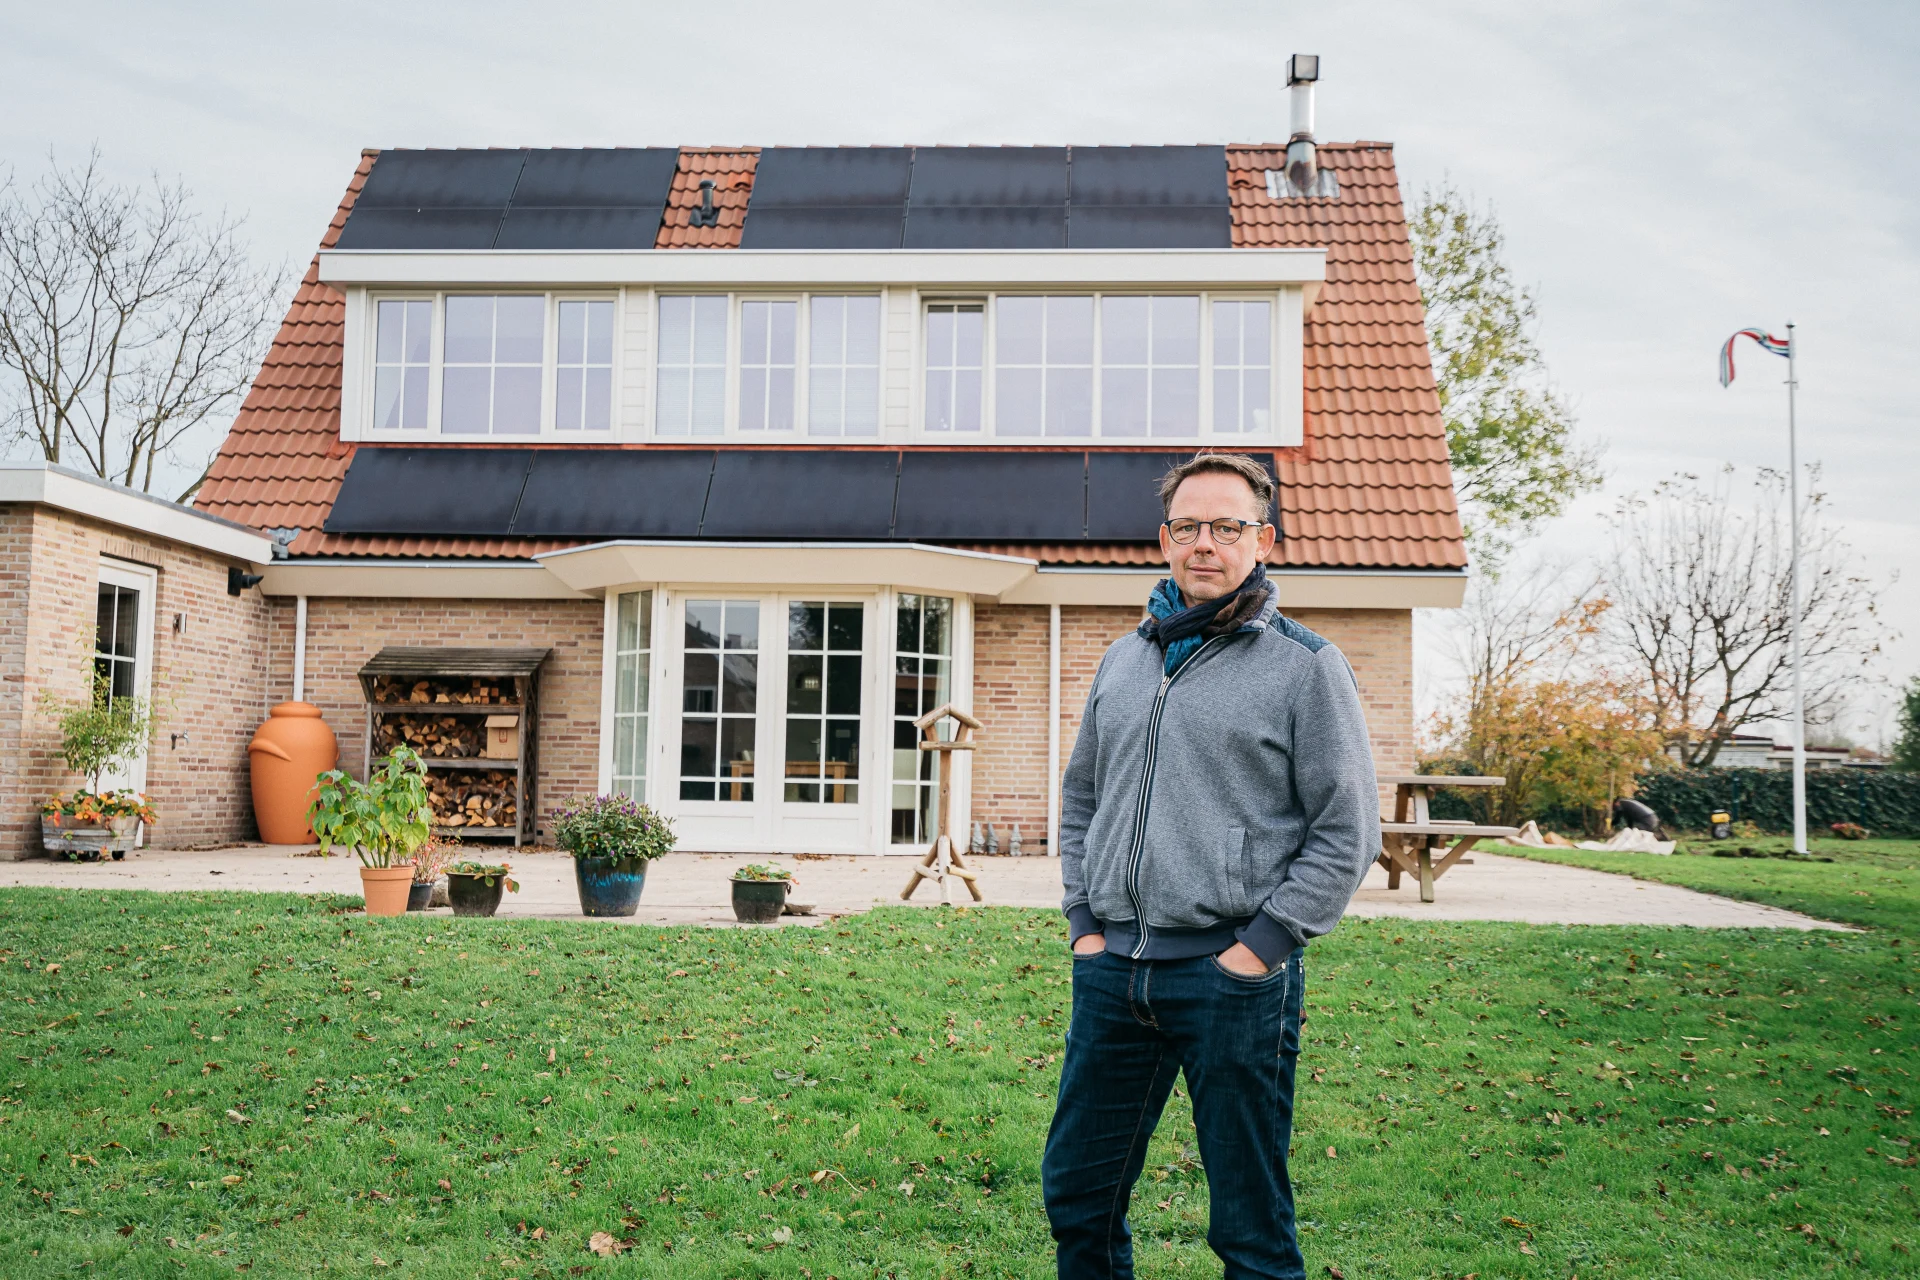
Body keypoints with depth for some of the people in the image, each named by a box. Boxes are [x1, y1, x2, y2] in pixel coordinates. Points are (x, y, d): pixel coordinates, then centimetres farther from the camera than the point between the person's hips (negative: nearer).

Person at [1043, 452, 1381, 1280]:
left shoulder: (1305, 666, -3)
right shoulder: (1123, 661, 13)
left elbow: (1346, 831, -5)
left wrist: (1261, 947, -11)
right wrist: (1084, 923, 9)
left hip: (1233, 974, -5)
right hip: (1113, 967, 5)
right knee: (1076, 1194, 14)